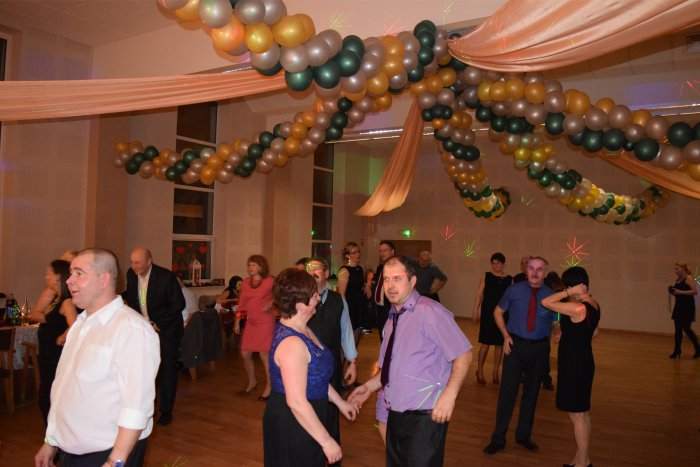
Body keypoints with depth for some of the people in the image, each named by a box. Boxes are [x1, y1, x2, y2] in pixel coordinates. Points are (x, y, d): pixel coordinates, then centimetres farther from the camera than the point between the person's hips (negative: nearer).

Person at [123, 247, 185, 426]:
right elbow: (131, 297, 12)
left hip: (166, 329, -4)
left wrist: (158, 324, -18)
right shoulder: (131, 274, -5)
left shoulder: (166, 277, -20)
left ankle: (166, 411, 13)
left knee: (167, 369, 0)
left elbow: (179, 304, -15)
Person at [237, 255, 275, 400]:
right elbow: (241, 304, 9)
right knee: (245, 354, 8)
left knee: (264, 354, -3)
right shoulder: (246, 282, 5)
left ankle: (269, 386, 13)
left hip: (265, 322, -5)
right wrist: (237, 322, 8)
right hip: (250, 322, 5)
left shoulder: (269, 281, -9)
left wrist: (271, 303, -14)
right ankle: (252, 382, 30)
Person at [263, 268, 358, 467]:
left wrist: (340, 402, 18)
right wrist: (327, 441, -24)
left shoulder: (303, 330, 3)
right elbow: (297, 402, -29)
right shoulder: (292, 343, -28)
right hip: (293, 426, -10)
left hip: (303, 421, 10)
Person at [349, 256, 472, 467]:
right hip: (396, 415, 8)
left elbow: (463, 354, -16)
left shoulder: (429, 312, -15)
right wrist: (369, 386, 11)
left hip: (424, 417, -8)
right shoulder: (393, 319, 9)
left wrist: (449, 394, -24)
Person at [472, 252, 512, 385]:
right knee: (485, 343, -1)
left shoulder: (509, 280, 4)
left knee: (499, 344, 7)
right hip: (488, 313, -2)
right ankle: (480, 370, 14)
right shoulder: (486, 276, 1)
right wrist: (476, 311, -5)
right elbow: (479, 295, 0)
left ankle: (496, 372, 20)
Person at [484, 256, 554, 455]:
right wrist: (506, 335, -1)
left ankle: (524, 435, 32)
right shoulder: (514, 290, -3)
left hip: (539, 348, 1)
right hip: (516, 344, -1)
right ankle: (498, 438, 12)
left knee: (531, 393, 14)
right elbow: (498, 312, 8)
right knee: (507, 391, -1)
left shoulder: (551, 295, -3)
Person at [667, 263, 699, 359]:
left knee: (686, 329, -4)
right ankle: (677, 351, 9)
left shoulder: (689, 278, -11)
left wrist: (680, 292, -23)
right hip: (679, 306, 8)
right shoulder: (678, 279, 13)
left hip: (687, 307, -8)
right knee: (678, 330, 6)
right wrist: (673, 292, 4)